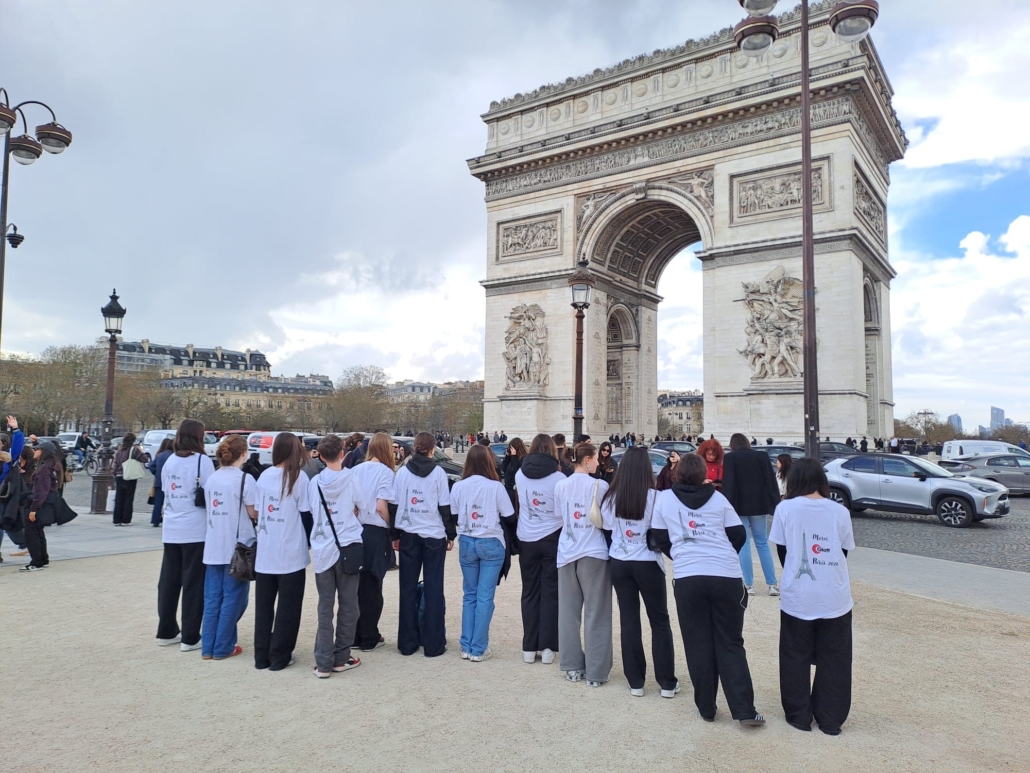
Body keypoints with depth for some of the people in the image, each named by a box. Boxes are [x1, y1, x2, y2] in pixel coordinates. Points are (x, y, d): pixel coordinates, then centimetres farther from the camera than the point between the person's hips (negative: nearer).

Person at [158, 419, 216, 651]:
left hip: (171, 530, 6)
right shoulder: (202, 461, -11)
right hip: (195, 530, -6)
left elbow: (164, 492, 11)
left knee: (169, 580, 14)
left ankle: (166, 632, 24)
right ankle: (190, 638, 7)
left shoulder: (169, 461, 7)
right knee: (193, 584, 2)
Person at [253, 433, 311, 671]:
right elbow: (306, 515, -9)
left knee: (263, 605, 14)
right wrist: (308, 543, 5)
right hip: (290, 553, -5)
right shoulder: (299, 477, -10)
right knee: (287, 606, 7)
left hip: (265, 552, 5)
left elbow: (257, 511, 10)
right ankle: (279, 656, 12)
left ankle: (262, 655, 20)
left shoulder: (264, 476, 4)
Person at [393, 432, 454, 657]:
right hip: (434, 536, -2)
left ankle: (407, 642, 15)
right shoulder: (438, 472, -5)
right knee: (433, 589, 5)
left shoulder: (402, 472, 1)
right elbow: (445, 507, -4)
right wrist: (451, 534, 5)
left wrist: (395, 535, 10)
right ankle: (433, 644, 8)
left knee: (408, 588, 10)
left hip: (408, 536, 2)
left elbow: (395, 505, 3)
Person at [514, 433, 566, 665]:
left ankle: (529, 648, 15)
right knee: (550, 592, 7)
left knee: (530, 592, 11)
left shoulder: (520, 474, -1)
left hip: (526, 540, 3)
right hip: (552, 539, -2)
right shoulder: (558, 477, -11)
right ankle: (547, 647, 10)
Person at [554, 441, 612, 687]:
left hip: (566, 553, 4)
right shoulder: (600, 486, -10)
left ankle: (572, 667, 19)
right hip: (594, 553, -4)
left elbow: (561, 520, 9)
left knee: (569, 611, 12)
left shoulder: (560, 486, 2)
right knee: (596, 613, 5)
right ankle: (596, 672, 10)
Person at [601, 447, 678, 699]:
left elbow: (607, 532, 4)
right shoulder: (654, 497, -14)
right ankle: (667, 682, 16)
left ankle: (635, 682, 16)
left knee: (629, 621, 10)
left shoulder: (611, 498, -3)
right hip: (648, 563, -3)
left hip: (618, 564, 3)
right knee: (660, 621, 11)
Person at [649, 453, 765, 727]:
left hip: (687, 577, -1)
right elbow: (738, 535, 12)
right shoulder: (717, 497, 9)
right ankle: (745, 711, 8)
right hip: (726, 576, 1)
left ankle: (706, 708, 17)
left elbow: (660, 539, 11)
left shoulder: (664, 499, 8)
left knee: (697, 644, 10)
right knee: (731, 644, 10)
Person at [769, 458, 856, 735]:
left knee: (796, 658, 14)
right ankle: (830, 719, 21)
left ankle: (799, 716, 21)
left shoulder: (785, 509, -7)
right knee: (833, 660, 15)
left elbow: (782, 551, 0)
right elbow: (844, 553, 6)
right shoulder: (840, 511, -4)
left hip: (798, 597, -1)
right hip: (835, 598, 1)